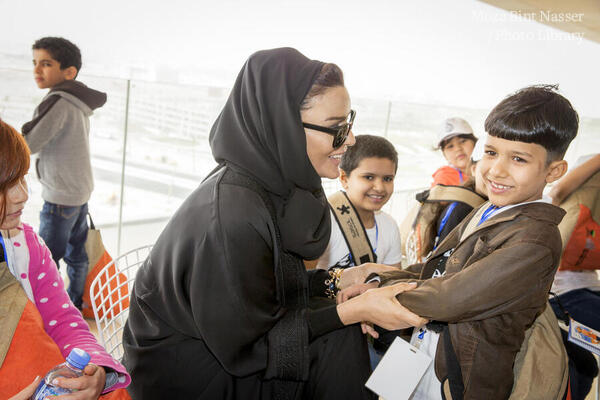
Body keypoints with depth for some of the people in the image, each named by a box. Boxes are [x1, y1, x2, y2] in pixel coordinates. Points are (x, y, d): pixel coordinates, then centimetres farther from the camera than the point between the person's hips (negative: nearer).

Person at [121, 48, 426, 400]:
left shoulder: (275, 182, -8)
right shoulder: (232, 217, -34)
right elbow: (241, 346, -23)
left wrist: (337, 280, -6)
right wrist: (352, 311, -25)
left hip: (222, 334, 7)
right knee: (336, 344, -13)